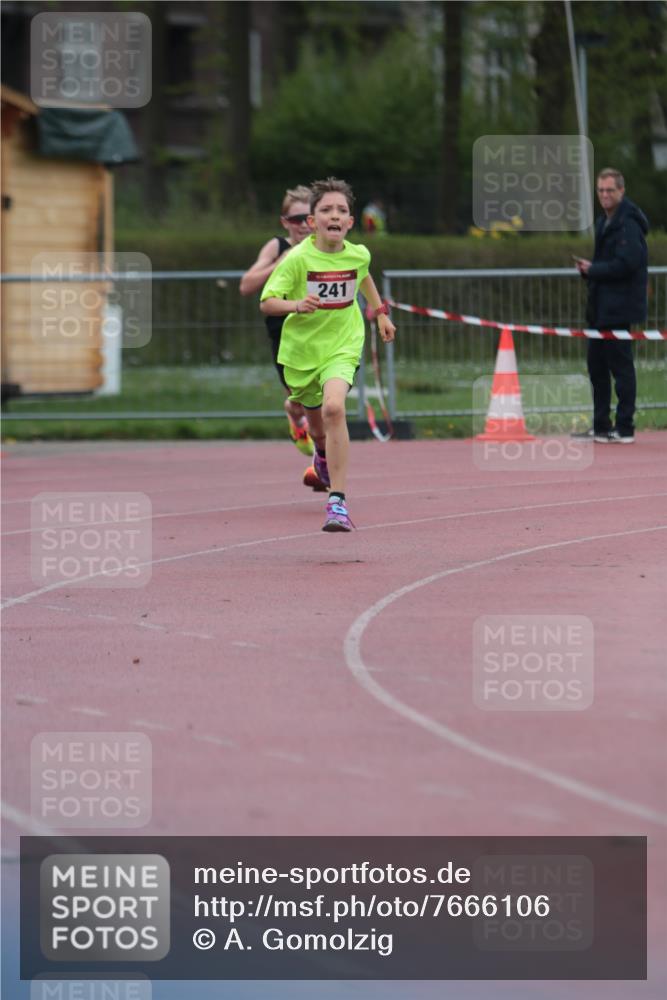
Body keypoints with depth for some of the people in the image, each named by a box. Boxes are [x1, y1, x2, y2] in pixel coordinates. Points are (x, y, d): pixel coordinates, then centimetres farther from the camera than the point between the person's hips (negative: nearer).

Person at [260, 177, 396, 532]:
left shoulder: (358, 254, -7)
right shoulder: (297, 259, -17)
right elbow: (266, 303, -19)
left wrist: (380, 312, 23)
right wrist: (296, 304, -36)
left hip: (342, 346, -1)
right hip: (301, 347, 1)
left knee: (333, 408, -28)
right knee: (316, 421, 19)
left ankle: (338, 502, -29)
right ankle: (323, 454, 60)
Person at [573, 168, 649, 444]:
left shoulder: (628, 224, -15)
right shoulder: (605, 222, 17)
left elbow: (626, 263, -23)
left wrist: (592, 269, -14)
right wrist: (588, 268, 1)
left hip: (619, 307, -10)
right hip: (602, 307, 10)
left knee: (620, 365, -6)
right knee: (596, 363, 13)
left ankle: (624, 429, -3)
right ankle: (601, 426, 21)